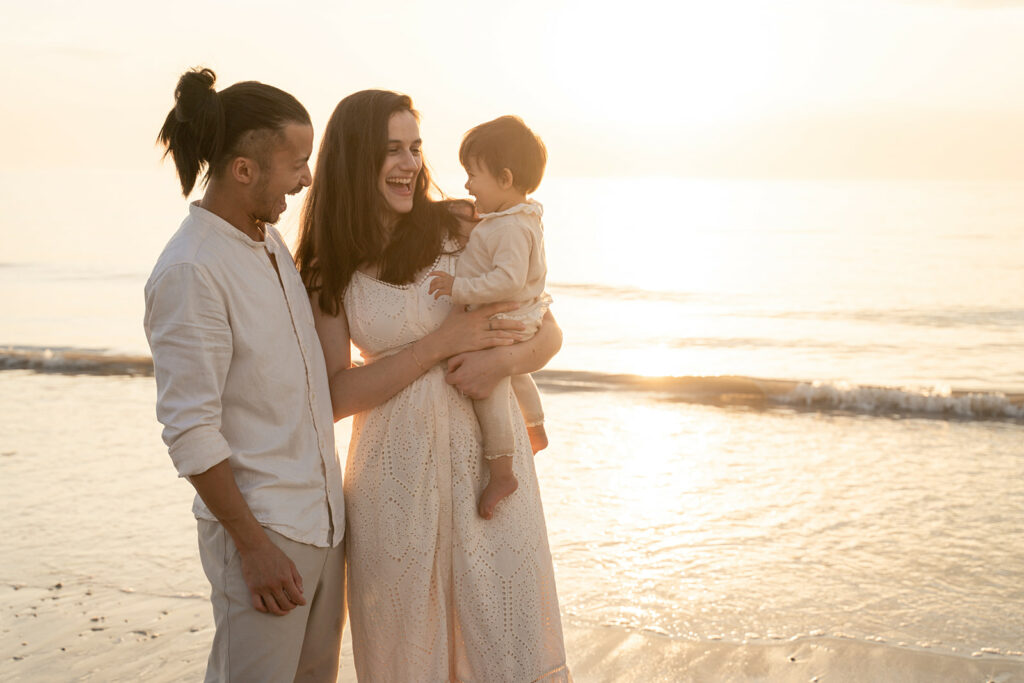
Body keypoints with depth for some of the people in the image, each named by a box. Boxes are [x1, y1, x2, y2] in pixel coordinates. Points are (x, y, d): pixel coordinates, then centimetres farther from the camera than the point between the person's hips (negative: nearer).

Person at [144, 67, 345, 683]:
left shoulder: (271, 241, 9)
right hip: (263, 528, -8)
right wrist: (253, 545, -16)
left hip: (323, 515, 8)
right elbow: (190, 431, -18)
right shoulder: (190, 271, -17)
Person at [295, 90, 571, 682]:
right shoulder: (329, 272, 2)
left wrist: (503, 360, -17)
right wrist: (441, 343, -13)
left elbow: (548, 333, 6)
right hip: (396, 470, 0)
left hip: (489, 457, 0)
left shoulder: (461, 228, 1)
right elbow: (337, 396, -4)